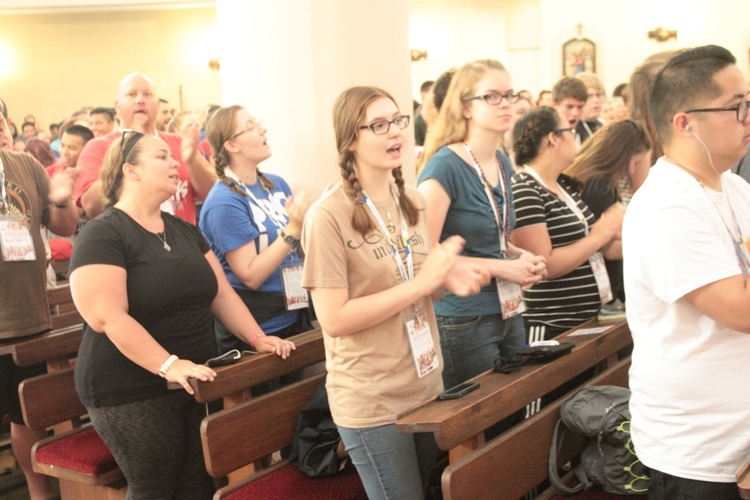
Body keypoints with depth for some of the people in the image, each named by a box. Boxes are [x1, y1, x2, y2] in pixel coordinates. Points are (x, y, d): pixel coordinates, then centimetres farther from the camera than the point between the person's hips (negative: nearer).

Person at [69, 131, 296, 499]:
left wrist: (257, 338, 0)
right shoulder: (102, 235, -12)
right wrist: (169, 366, -29)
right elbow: (108, 317, -23)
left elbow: (222, 294, 14)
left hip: (196, 385, 7)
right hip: (133, 394, -7)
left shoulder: (185, 231, 13)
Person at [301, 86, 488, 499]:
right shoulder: (328, 217, -17)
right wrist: (422, 282, -23)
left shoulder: (412, 202, 6)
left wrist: (446, 279, -6)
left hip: (426, 384, 7)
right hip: (371, 401, -7)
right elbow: (334, 320, -22)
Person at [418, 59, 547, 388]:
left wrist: (521, 258, 2)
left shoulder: (503, 164, 9)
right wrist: (501, 268, -19)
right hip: (463, 321, -8)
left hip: (508, 312, 8)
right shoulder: (445, 167, -15)